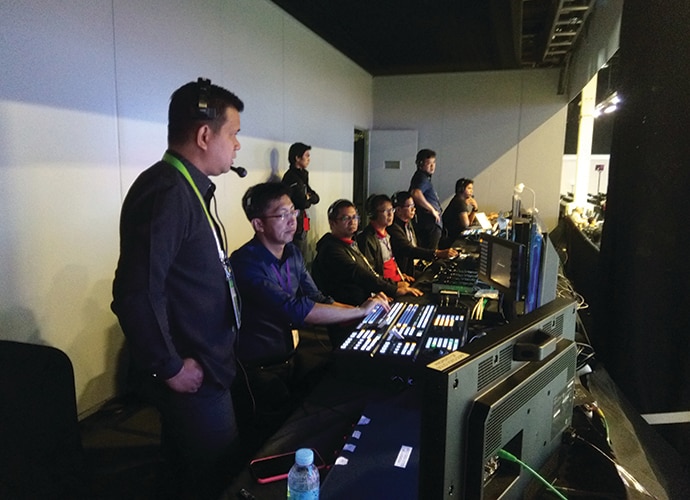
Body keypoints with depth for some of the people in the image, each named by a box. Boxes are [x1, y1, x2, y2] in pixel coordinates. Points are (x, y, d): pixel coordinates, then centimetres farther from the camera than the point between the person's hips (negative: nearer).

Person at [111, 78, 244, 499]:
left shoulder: (187, 188, 10)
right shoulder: (167, 192, -23)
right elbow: (136, 293, -29)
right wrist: (169, 368, -19)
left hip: (209, 366, 9)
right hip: (192, 379, -9)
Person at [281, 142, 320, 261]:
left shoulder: (301, 175, 15)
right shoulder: (291, 177, -15)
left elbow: (316, 198, 13)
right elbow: (303, 203, -20)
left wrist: (308, 196, -8)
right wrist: (309, 199, 1)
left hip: (301, 222, 10)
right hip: (296, 224, -10)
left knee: (305, 260, 14)